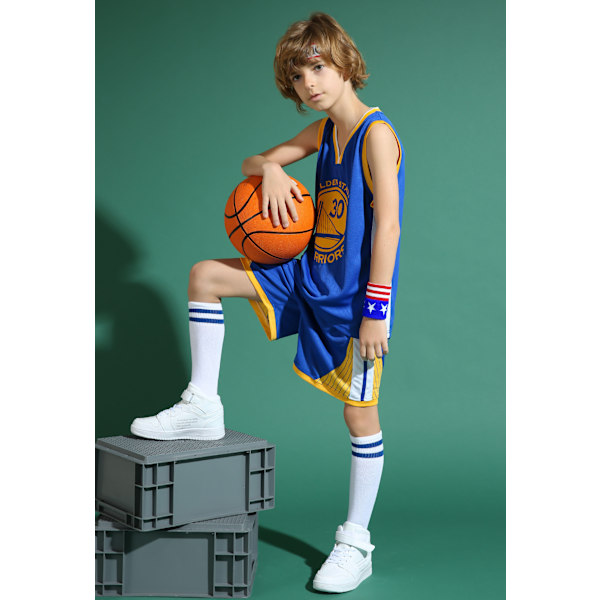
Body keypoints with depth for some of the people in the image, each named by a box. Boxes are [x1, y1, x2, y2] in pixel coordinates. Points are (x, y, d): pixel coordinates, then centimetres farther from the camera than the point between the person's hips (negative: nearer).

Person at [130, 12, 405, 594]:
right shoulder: (323, 130, 9)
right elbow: (250, 162, 17)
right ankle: (202, 408, 9)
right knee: (205, 275, 2)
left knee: (360, 414, -1)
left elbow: (387, 225, -20)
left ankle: (356, 543, 13)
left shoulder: (376, 134, -16)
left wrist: (375, 308, -22)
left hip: (354, 297, -8)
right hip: (308, 275, 8)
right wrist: (270, 170, -8)